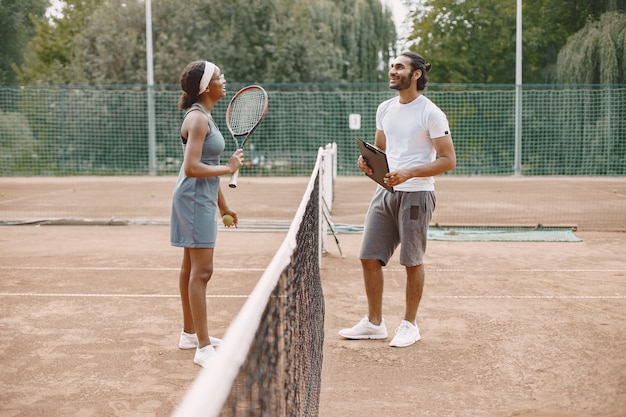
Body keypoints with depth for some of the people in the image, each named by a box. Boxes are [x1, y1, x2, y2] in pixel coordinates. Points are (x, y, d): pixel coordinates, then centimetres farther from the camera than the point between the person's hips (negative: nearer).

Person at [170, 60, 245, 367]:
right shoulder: (197, 119, -17)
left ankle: (190, 333, 28)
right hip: (194, 199, -11)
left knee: (191, 268, 17)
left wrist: (222, 205, 23)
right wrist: (228, 168, -18)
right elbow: (192, 168, -26)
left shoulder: (204, 117, 14)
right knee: (201, 271, -11)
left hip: (202, 199, 11)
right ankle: (203, 348, -9)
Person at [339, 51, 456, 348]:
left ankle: (409, 325, 18)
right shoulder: (385, 109, 12)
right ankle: (374, 323, 18)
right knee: (369, 258, 5)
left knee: (412, 262, 3)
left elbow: (448, 160, -11)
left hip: (415, 194, -6)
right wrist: (367, 163, -1)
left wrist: (409, 173, -22)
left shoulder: (431, 114, -9)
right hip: (385, 191, 7)